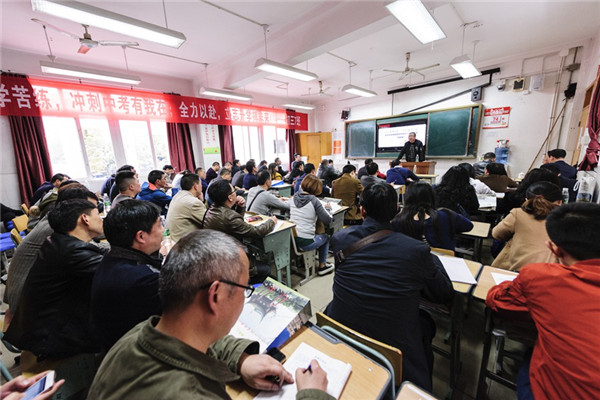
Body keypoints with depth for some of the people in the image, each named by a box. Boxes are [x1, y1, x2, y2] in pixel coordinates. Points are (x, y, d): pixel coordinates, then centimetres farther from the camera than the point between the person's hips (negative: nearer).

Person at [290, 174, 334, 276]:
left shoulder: (294, 196, 2)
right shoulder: (314, 200, -15)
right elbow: (328, 220, -11)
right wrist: (326, 208, 10)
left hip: (291, 239, 6)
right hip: (305, 242, -6)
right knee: (325, 237, 23)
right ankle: (322, 266, 31)